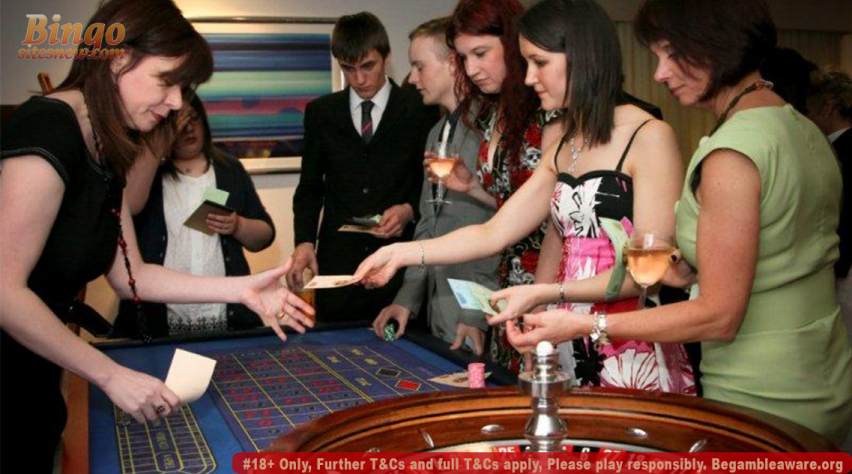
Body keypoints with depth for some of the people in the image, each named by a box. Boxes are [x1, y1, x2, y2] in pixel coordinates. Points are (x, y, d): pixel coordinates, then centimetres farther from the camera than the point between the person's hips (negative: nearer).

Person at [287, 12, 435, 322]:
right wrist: (305, 241, -2)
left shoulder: (419, 110, 2)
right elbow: (310, 187, 12)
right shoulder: (320, 113, 9)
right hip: (338, 265, 2)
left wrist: (409, 209, -13)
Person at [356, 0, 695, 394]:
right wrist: (401, 253, 3)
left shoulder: (649, 136, -10)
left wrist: (546, 294, -18)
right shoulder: (563, 148, 12)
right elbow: (494, 233, 9)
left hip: (634, 355, -6)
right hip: (572, 347, 6)